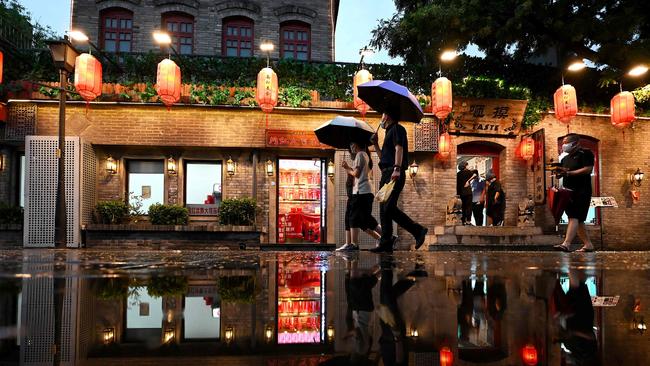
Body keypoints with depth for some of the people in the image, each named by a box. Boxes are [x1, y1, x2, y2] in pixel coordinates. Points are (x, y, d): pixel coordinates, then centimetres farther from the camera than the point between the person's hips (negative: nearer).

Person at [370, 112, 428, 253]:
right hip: (386, 174, 10)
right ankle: (386, 243, 4)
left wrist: (397, 169, -28)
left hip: (394, 174, -10)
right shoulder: (389, 132, 28)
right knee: (383, 209, 4)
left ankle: (418, 230, -11)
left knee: (389, 207, -19)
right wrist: (375, 144, 23)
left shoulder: (397, 129, -1)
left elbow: (399, 149, -16)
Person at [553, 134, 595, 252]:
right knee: (577, 220, 10)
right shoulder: (565, 159, 21)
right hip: (568, 192, 8)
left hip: (581, 191, -8)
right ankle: (588, 244, 19)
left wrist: (568, 173, -19)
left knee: (574, 217, -18)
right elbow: (562, 174, 23)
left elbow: (588, 169, -16)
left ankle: (566, 244, -29)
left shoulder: (585, 153, -3)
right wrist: (558, 172, 0)